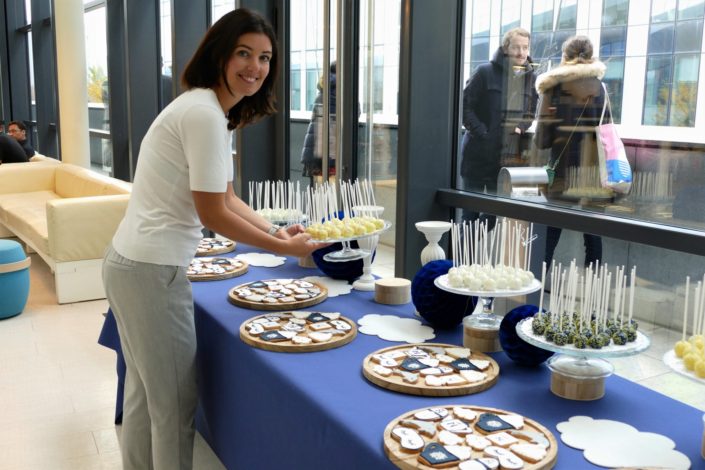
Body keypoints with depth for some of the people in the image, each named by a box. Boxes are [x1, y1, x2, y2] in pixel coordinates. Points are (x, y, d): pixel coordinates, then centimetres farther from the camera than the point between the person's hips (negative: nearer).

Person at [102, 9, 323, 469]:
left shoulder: (213, 111, 12)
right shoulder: (204, 114, -19)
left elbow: (226, 197, 15)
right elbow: (213, 214, -18)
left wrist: (277, 230, 3)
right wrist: (285, 247, -8)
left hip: (133, 263, 10)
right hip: (153, 271, -10)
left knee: (145, 390, 23)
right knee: (174, 400, 4)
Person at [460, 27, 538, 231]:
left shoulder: (532, 78, 7)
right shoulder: (485, 72, -4)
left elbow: (534, 113, 15)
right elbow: (465, 105, -5)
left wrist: (522, 128, -5)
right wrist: (481, 132, -13)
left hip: (510, 158, 3)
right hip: (479, 154, -3)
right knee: (472, 210, 5)